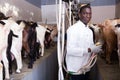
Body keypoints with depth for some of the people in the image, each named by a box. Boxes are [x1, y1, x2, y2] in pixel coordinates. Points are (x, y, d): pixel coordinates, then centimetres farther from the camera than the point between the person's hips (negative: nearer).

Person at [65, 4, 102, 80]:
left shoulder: (90, 31, 10)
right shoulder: (73, 29, -16)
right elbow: (70, 50, -24)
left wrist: (96, 48, -7)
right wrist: (89, 50, -26)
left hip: (86, 68, 8)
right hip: (76, 69, -7)